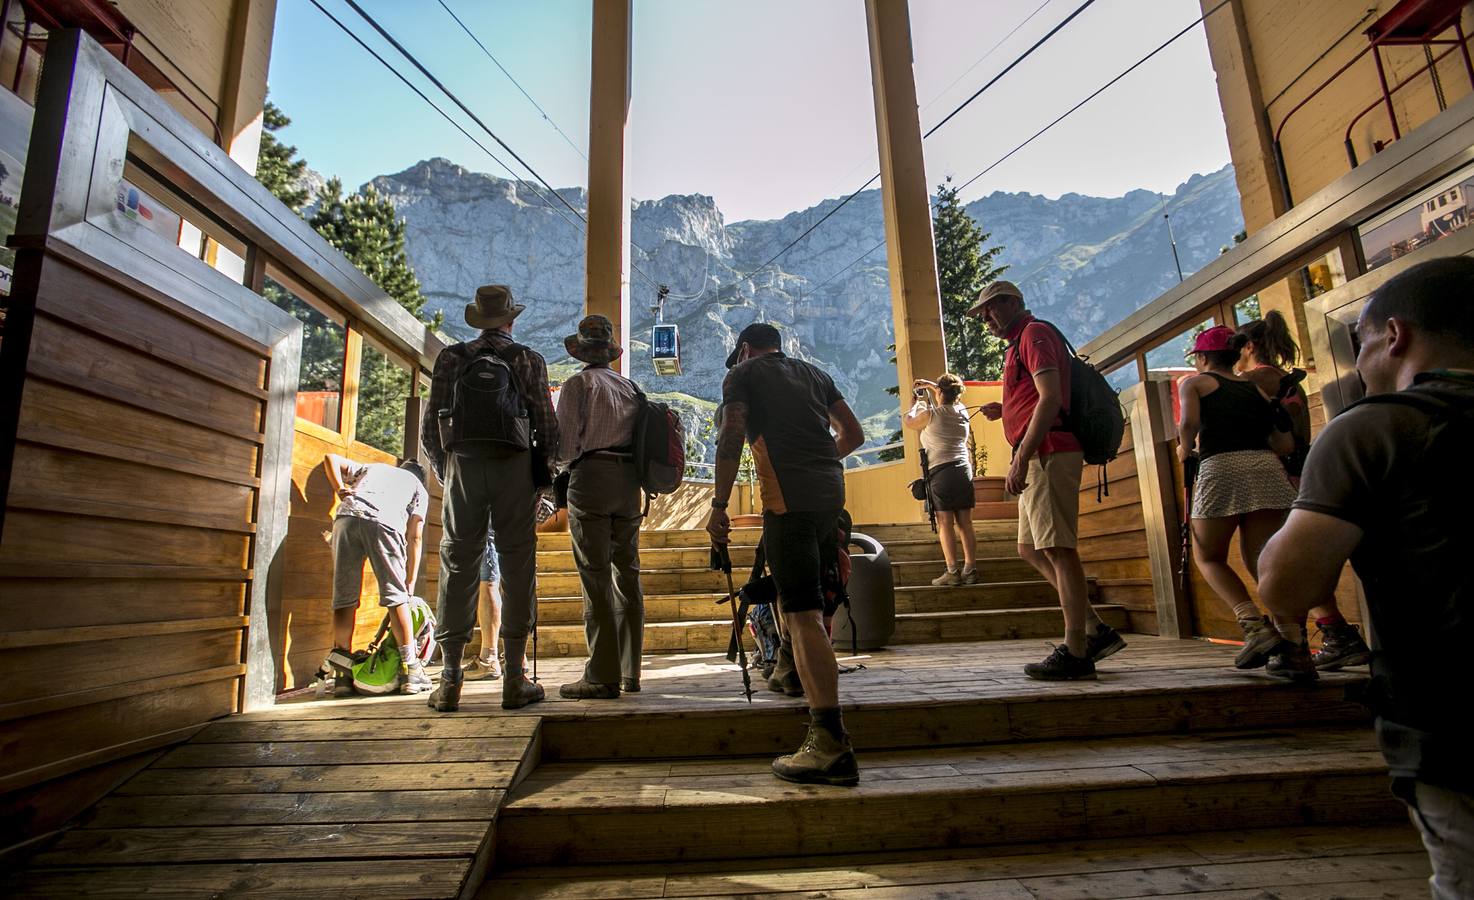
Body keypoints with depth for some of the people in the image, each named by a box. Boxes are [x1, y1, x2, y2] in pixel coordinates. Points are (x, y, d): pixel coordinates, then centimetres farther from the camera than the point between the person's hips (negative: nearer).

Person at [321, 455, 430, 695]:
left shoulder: (372, 467, 41)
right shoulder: (419, 488, 30)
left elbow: (330, 458, 33)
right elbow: (414, 537, 19)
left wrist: (340, 490, 23)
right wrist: (411, 582, 20)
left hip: (347, 516, 3)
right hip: (384, 522, -2)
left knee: (344, 597, 8)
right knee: (396, 596, 2)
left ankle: (341, 673, 10)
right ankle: (411, 670, 0)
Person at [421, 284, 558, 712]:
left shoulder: (451, 358, 8)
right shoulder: (529, 359, 3)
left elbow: (429, 428, 5)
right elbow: (547, 425, -2)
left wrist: (445, 468, 17)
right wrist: (543, 468, 12)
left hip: (462, 467, 2)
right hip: (514, 468, -1)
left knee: (458, 565, 5)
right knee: (517, 564, 2)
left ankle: (450, 680, 7)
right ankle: (515, 678, 4)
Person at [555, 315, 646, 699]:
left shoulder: (578, 384, 0)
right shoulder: (630, 386, 17)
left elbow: (566, 443, -6)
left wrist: (564, 460, 12)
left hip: (591, 477, -6)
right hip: (630, 480, 6)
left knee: (596, 577, -6)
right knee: (627, 574, 8)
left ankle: (603, 676, -5)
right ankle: (630, 672, 14)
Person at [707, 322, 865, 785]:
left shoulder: (743, 373, 10)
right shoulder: (814, 372, 26)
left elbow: (731, 438, -5)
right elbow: (854, 434, 24)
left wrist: (718, 505, -5)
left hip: (789, 495, -7)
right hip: (831, 491, 7)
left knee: (804, 613, -12)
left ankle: (832, 744, -16)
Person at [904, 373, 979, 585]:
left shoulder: (931, 414, -7)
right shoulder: (962, 411, 8)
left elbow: (908, 422, 11)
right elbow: (951, 400, 32)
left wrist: (918, 402, 24)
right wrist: (931, 385, 35)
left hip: (940, 472, -5)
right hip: (964, 470, 5)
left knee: (945, 523, -3)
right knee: (965, 523, 6)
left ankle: (952, 572, -4)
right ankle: (970, 570, 9)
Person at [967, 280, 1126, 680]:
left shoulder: (1035, 333, -4)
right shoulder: (1019, 344, 26)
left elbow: (1050, 399, -17)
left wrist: (1021, 459, -22)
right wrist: (1004, 412, 15)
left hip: (1047, 454, -11)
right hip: (1040, 458, 11)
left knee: (1058, 550, -10)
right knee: (1032, 549, 11)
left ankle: (1075, 653, -5)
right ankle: (1095, 631, 15)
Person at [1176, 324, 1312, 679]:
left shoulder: (1194, 382, 12)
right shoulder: (1255, 388, 25)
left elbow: (1189, 422, -9)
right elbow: (1286, 443, 17)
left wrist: (1185, 451, 9)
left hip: (1220, 468, -4)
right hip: (1267, 468, 5)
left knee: (1209, 557, 11)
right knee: (1261, 561, 8)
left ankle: (1255, 625, -9)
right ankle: (1293, 647, -5)